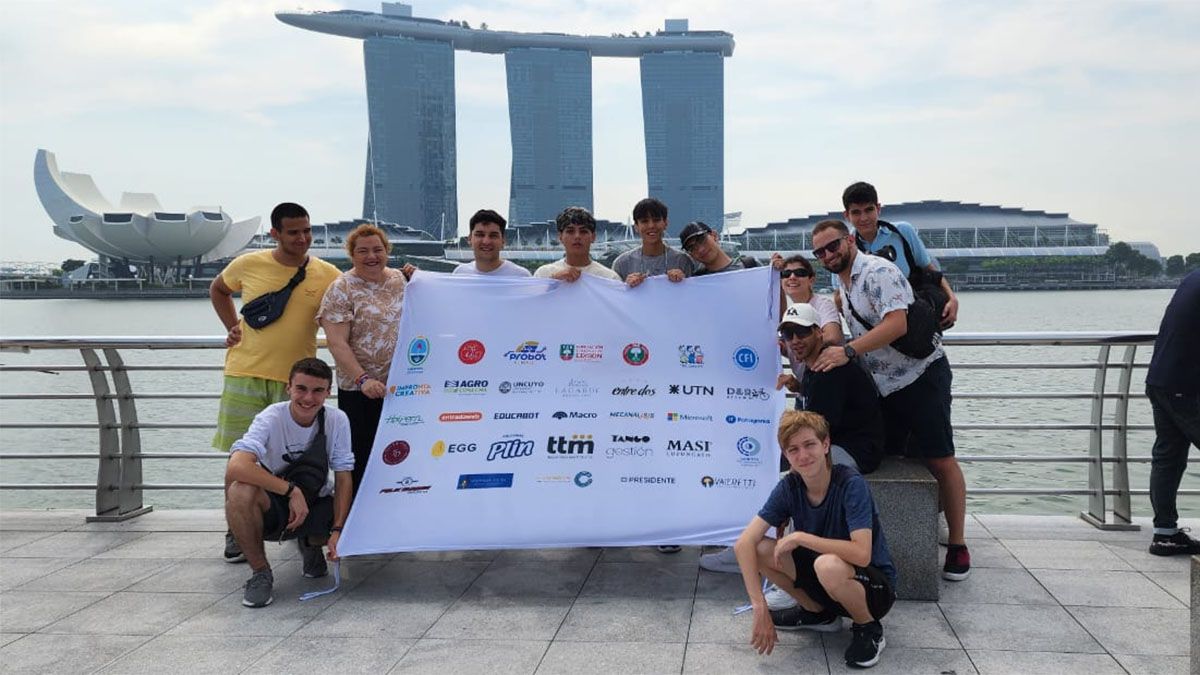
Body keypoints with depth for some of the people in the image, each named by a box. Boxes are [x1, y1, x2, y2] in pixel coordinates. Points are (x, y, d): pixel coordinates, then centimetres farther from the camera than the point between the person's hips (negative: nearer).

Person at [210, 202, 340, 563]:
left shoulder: (327, 275, -2)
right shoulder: (249, 264, 0)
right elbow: (218, 290, 19)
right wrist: (232, 327, 7)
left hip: (296, 378, 0)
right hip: (246, 372, 0)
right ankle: (237, 531, 18)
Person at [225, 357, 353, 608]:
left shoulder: (337, 421, -11)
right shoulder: (271, 418, -20)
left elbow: (343, 477, -7)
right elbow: (236, 467, -36)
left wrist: (338, 529, -17)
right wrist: (291, 490, -36)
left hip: (317, 504, 4)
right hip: (273, 507, -3)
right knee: (240, 491, -36)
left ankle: (311, 544, 14)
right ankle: (260, 571, -13)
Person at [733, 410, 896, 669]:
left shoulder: (851, 484, -24)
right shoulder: (789, 487, -10)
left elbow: (861, 554, -35)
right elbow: (744, 543, -16)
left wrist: (800, 537, -28)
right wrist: (760, 609, -25)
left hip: (875, 585, -5)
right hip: (825, 580, 6)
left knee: (828, 565, -38)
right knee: (759, 549, -14)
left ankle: (869, 630, -6)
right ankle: (818, 613, 11)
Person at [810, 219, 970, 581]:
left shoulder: (876, 271, -15)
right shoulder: (844, 284, 15)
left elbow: (897, 323, -28)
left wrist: (847, 351, -33)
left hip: (920, 375, -9)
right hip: (883, 385, 9)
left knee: (940, 460, -7)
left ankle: (957, 545, 2)